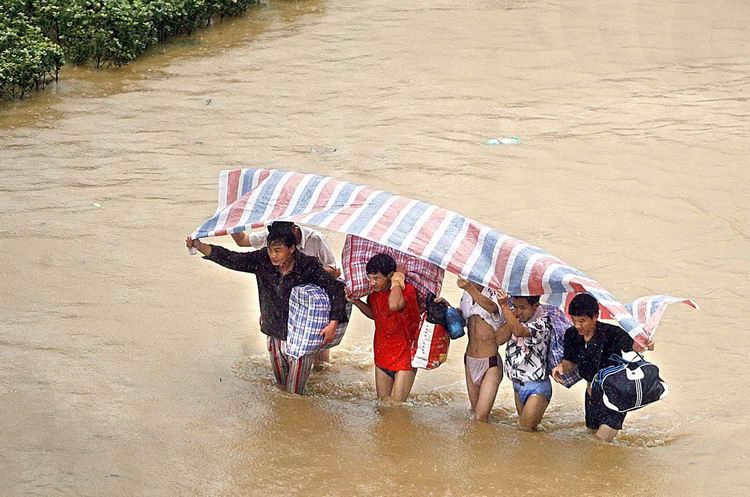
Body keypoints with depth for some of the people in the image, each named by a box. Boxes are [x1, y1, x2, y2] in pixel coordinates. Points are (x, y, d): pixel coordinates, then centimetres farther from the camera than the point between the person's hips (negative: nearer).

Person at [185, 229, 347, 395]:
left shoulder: (307, 266, -20)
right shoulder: (263, 260, -10)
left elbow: (336, 288, -16)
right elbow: (231, 259, -9)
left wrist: (333, 323, -24)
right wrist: (200, 246, -19)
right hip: (275, 336, 4)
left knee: (294, 394, -1)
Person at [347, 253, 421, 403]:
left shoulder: (407, 289, -23)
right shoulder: (374, 292, -1)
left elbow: (394, 305, -48)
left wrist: (398, 279, -32)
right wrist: (356, 301, 3)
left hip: (404, 355, -7)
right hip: (382, 355, 7)